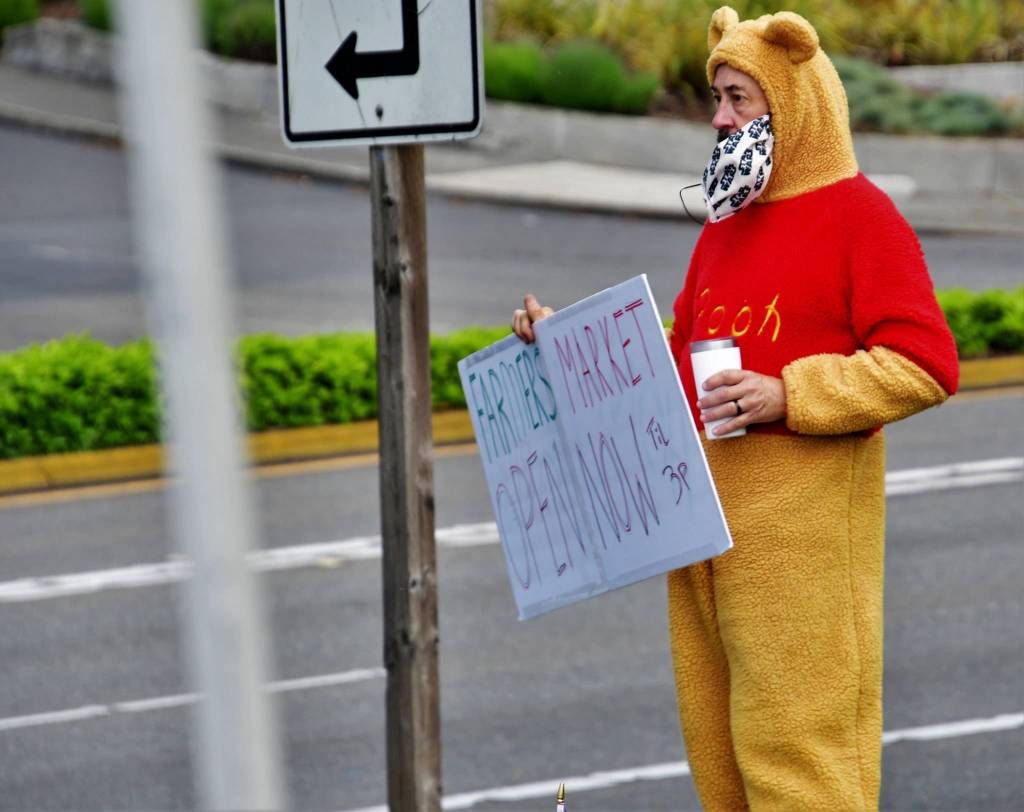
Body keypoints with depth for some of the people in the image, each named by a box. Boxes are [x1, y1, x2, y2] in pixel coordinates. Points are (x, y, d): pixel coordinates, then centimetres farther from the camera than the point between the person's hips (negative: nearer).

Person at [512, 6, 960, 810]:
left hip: (805, 512, -8)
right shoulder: (725, 225, 18)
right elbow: (677, 365, 24)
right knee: (717, 735, 10)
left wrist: (788, 396, -20)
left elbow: (925, 365, -14)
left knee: (793, 740, -7)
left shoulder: (860, 215, -6)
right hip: (703, 507, 8)